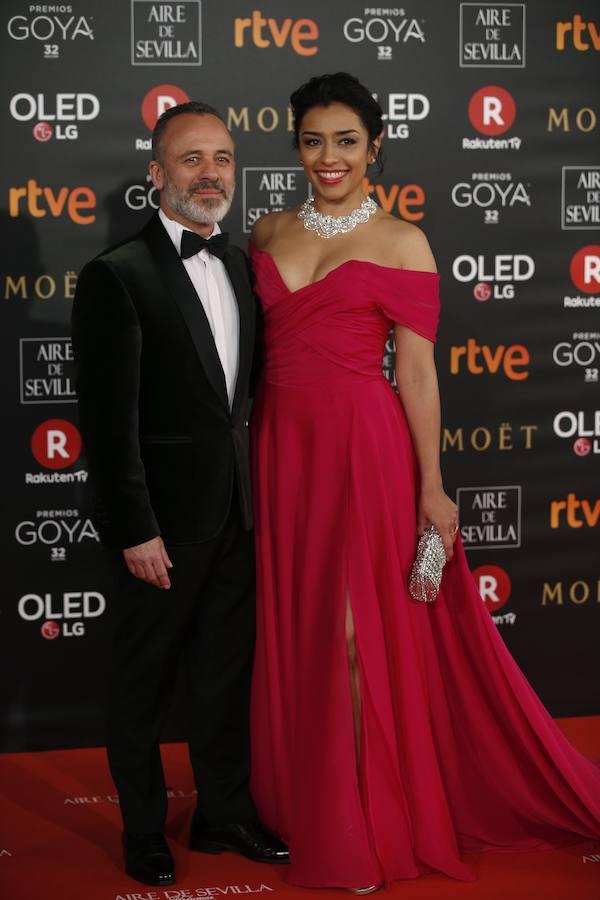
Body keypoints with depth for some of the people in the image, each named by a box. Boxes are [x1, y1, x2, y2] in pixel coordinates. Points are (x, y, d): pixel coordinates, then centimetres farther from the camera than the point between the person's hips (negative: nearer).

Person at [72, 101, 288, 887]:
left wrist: (257, 492, 7)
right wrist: (135, 529, -18)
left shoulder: (241, 266, 8)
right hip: (164, 517, -6)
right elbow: (109, 418, -16)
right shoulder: (118, 276, -14)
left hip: (236, 512, 6)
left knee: (228, 669, 17)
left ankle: (225, 813, 33)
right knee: (144, 678, 10)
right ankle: (144, 829, 28)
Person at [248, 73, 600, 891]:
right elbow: (257, 348, 13)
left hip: (365, 448, -4)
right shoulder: (268, 233, 10)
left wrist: (430, 487, -8)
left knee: (362, 634, 0)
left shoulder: (400, 241, -2)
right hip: (282, 447, 4)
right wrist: (250, 453, 7)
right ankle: (301, 804, 26)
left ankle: (363, 826, 15)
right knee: (294, 630, 10)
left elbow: (416, 371, -5)